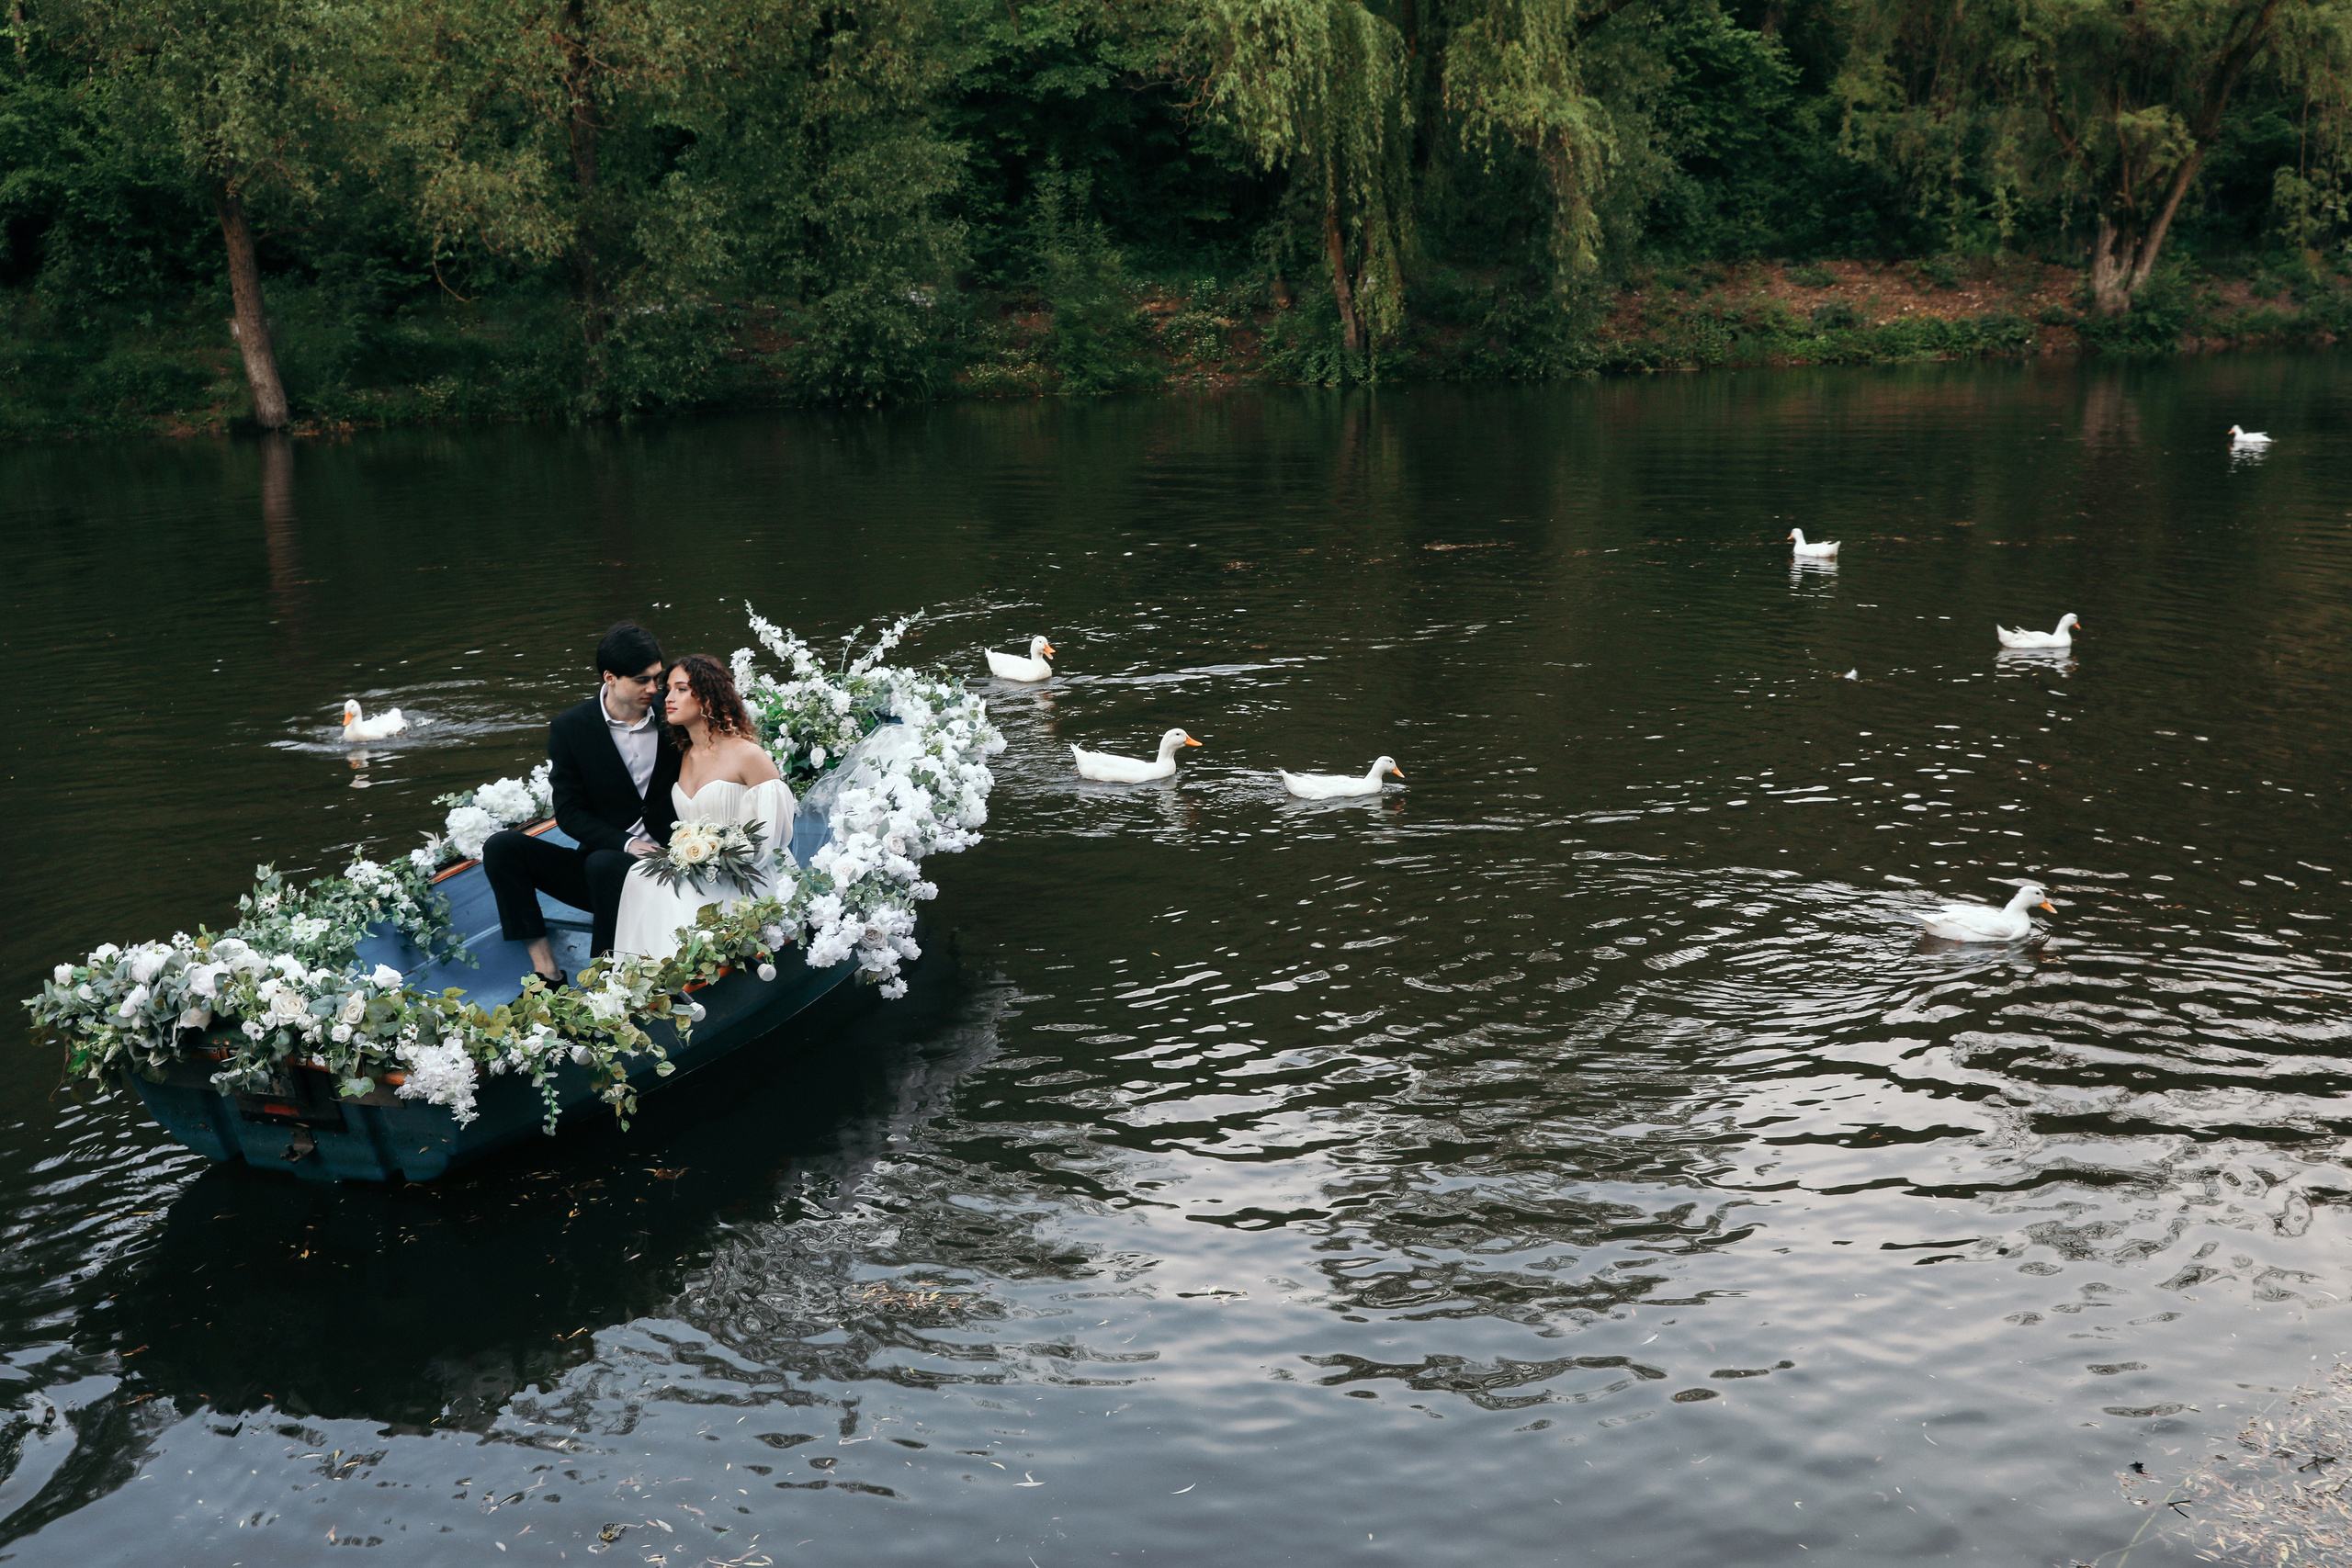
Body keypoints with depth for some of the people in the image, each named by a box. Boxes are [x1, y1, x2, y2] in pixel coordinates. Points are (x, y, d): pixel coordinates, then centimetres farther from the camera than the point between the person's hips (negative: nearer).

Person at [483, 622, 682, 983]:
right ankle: (546, 971, -21)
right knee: (502, 846, -16)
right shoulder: (571, 727, 2)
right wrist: (625, 843, -15)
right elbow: (568, 812, 0)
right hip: (602, 856, 3)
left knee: (602, 863, -35)